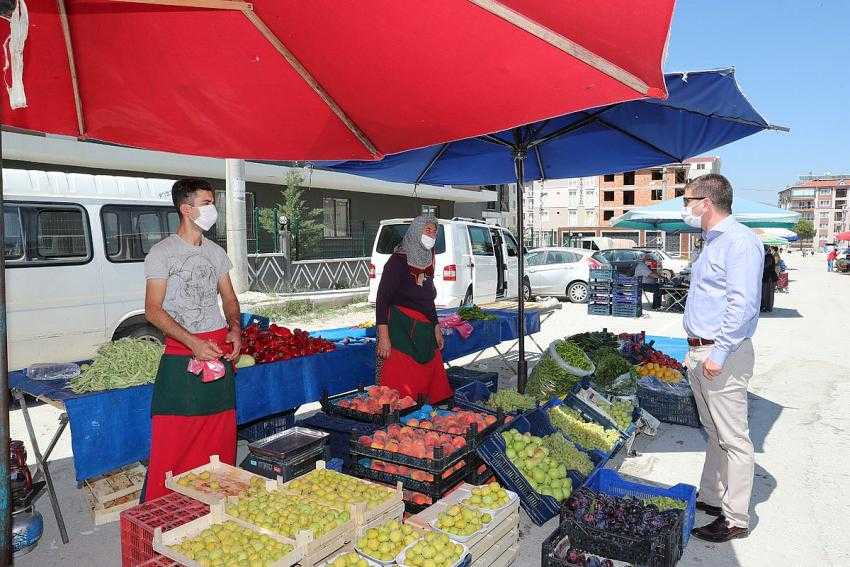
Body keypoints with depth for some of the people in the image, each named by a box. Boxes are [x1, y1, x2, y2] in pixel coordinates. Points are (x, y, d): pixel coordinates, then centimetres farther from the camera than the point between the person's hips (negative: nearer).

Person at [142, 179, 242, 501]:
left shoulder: (216, 253, 13)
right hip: (181, 356, -5)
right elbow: (153, 310, -9)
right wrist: (194, 343, -18)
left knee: (220, 435, 9)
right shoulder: (162, 253, -4)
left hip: (220, 351, 5)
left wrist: (235, 329, -1)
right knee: (174, 441, -3)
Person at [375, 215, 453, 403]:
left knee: (431, 384, 7)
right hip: (401, 330, -7)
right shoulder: (398, 260, -9)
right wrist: (383, 337, -20)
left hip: (425, 333, 8)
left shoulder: (427, 262, 14)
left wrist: (436, 328, 20)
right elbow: (382, 299, -14)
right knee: (400, 388, -6)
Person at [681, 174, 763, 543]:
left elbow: (743, 304, -24)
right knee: (714, 433, 19)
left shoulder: (738, 241, -16)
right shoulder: (712, 242, 16)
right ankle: (710, 498, 32)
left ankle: (735, 519, 12)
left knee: (733, 439, 1)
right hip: (700, 353, 10)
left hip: (723, 357, -10)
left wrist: (719, 353, -24)